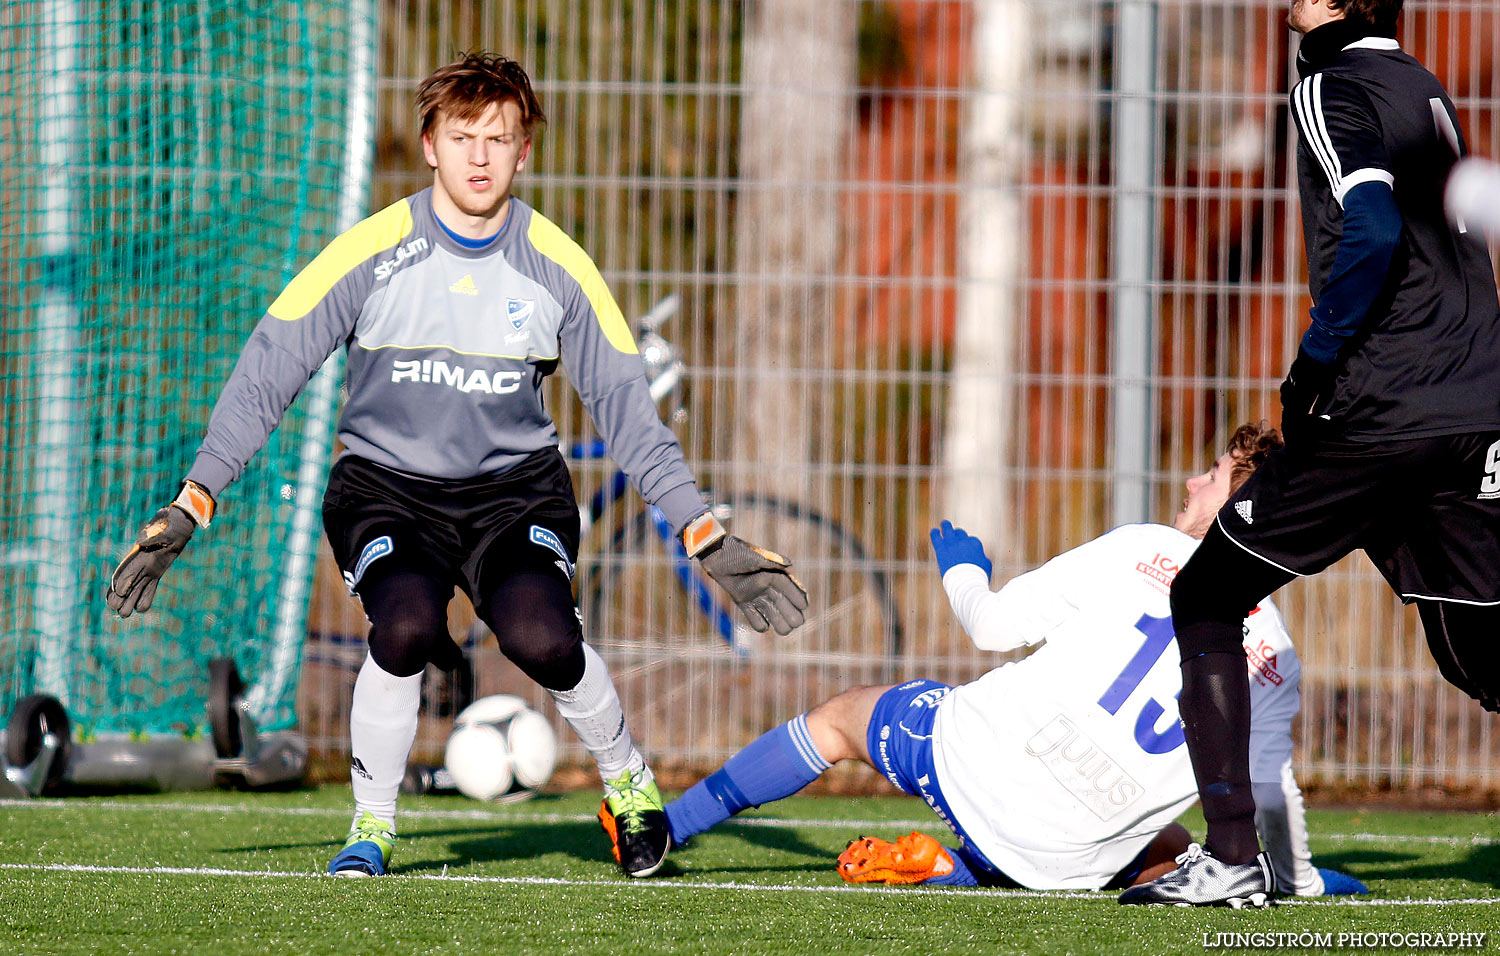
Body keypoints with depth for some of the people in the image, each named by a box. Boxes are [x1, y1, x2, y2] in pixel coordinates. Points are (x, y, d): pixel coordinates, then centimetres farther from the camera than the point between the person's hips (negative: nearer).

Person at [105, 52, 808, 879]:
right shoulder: (370, 253, -10)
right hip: (386, 488, -1)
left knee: (544, 639, -27)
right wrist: (191, 504, -13)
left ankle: (629, 786, 3)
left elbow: (625, 407, 4)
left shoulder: (559, 268, -4)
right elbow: (267, 371, -6)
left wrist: (705, 536, 0)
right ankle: (372, 826, -8)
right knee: (405, 627, -31)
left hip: (515, 488, 1)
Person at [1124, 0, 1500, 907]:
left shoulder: (1335, 86, -6)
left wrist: (1313, 368, -14)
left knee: (1206, 602, 5)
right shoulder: (1426, 88, 19)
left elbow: (1374, 234, -20)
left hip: (1383, 415, -7)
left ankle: (1232, 857, -2)